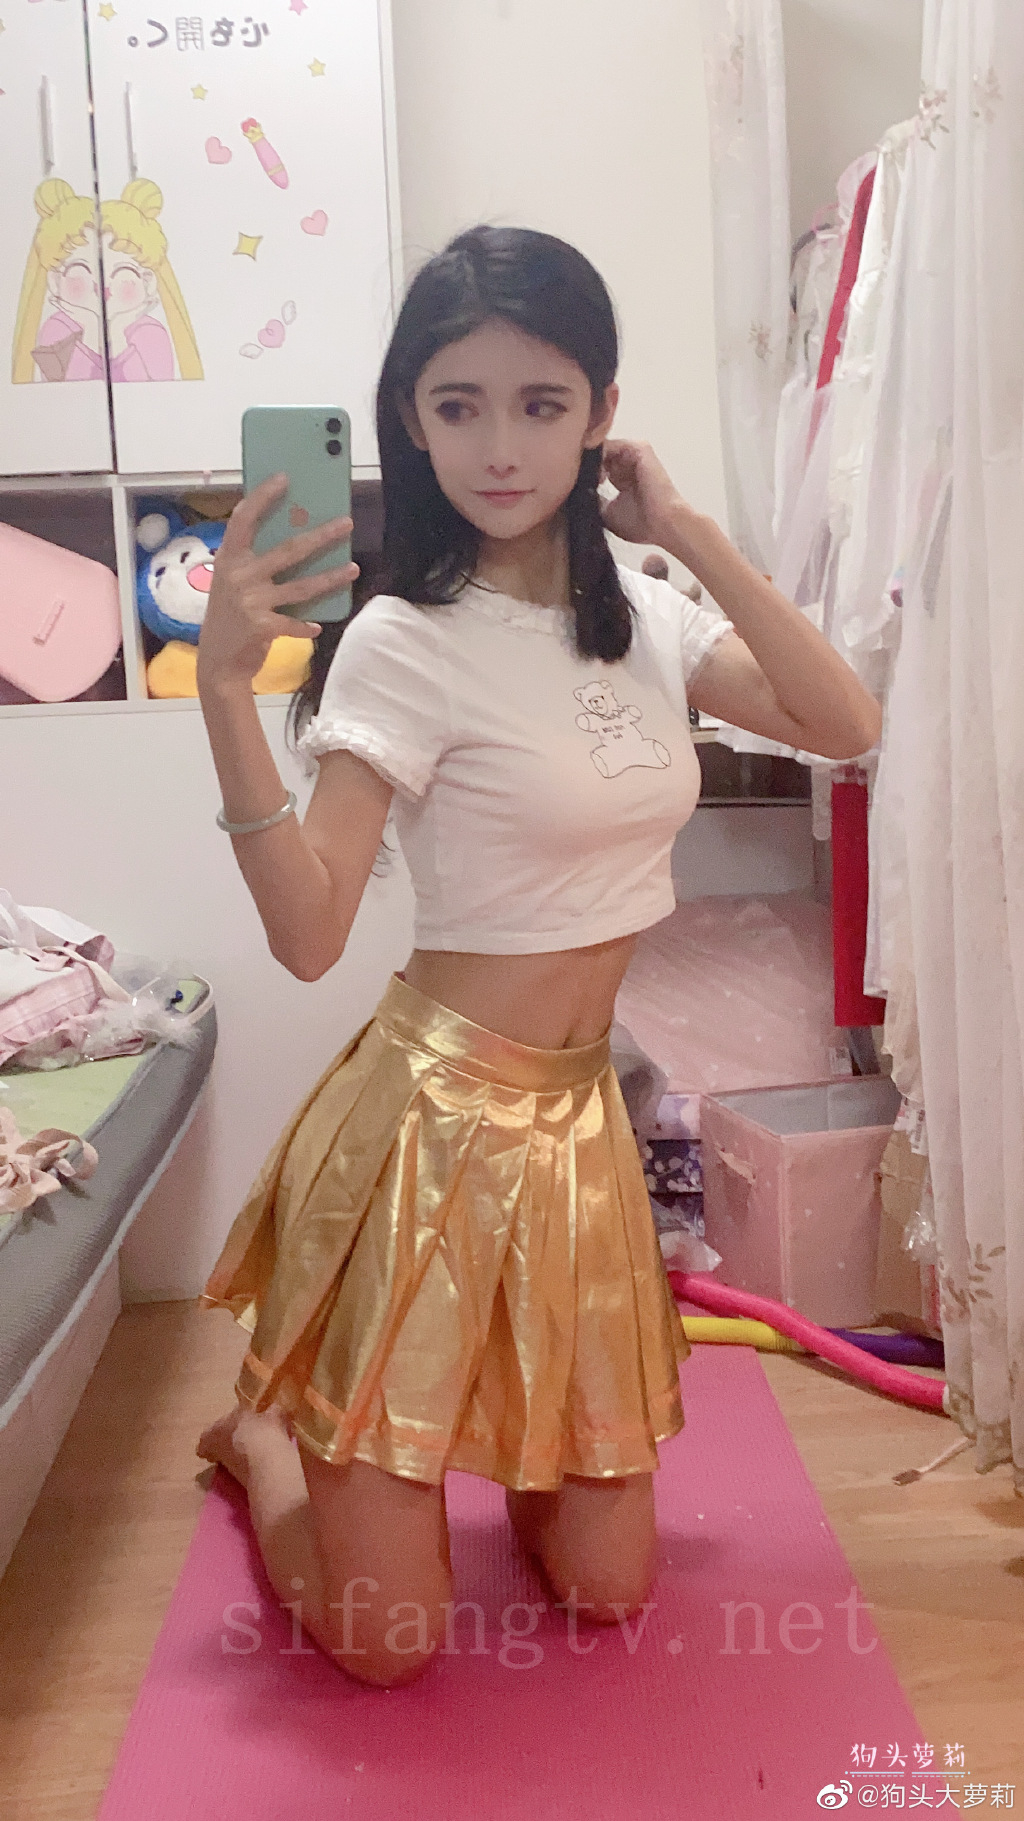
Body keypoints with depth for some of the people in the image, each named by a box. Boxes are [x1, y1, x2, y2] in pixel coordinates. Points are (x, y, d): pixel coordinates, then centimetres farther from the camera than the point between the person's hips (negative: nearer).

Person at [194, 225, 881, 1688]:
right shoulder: (403, 645, -15)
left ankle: (498, 1432, 41)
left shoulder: (646, 620, 5)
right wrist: (224, 687, -32)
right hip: (437, 1114, -6)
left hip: (581, 1113, 6)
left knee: (610, 1592, 13)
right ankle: (263, 1434, 33)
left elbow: (845, 725, -4)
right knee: (384, 1642, 4)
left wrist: (688, 531, -6)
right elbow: (309, 932, -21)